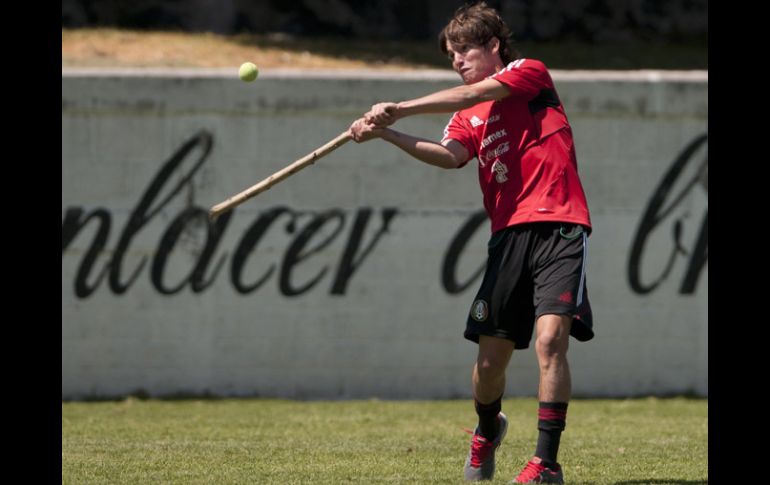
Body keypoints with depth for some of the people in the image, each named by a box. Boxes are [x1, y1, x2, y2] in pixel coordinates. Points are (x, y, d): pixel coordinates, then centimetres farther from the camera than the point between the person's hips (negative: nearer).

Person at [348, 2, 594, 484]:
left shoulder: (530, 73, 7)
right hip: (509, 234, 5)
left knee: (550, 339, -20)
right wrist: (387, 133, -15)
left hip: (559, 227, -5)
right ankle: (487, 430, 35)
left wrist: (402, 108, -14)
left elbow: (474, 94, -11)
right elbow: (451, 155, -2)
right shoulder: (467, 115, 21)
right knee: (491, 358, 4)